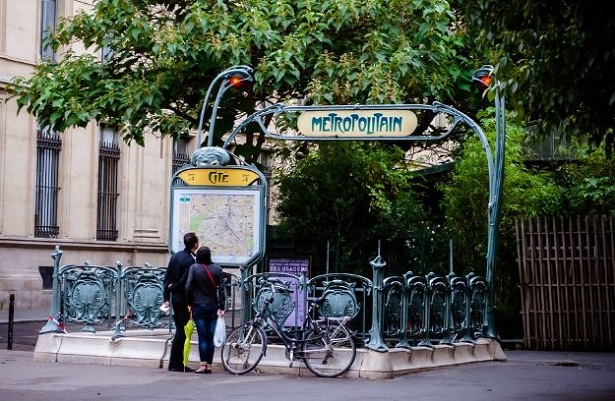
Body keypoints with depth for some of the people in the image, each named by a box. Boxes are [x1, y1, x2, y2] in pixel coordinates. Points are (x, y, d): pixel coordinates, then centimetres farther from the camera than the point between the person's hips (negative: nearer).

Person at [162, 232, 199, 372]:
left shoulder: (175, 256, 9)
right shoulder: (191, 261, -17)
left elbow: (167, 277, 12)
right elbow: (186, 283, -21)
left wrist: (167, 298, 14)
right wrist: (173, 287, -2)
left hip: (175, 298, 8)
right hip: (184, 299, -8)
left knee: (179, 330, 14)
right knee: (181, 331, -3)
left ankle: (176, 363, 16)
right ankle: (176, 364, 0)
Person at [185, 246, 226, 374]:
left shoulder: (194, 268, -6)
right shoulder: (217, 269, 0)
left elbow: (188, 287, -9)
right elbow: (221, 289, -1)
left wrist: (190, 303, 3)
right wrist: (221, 307, 2)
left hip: (199, 307, -2)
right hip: (213, 307, 2)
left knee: (202, 336, 0)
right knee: (211, 337, 6)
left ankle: (203, 364, -4)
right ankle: (209, 365, 8)